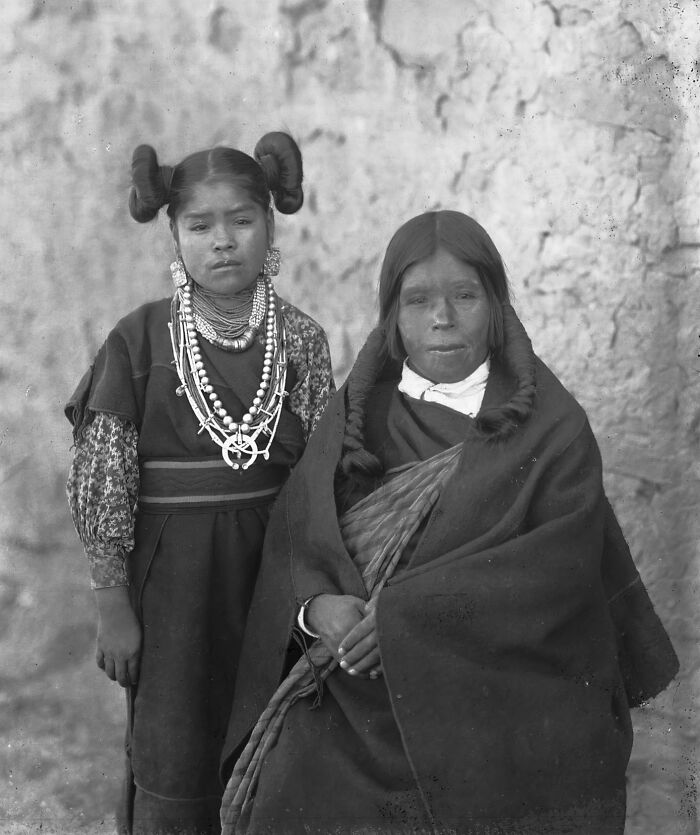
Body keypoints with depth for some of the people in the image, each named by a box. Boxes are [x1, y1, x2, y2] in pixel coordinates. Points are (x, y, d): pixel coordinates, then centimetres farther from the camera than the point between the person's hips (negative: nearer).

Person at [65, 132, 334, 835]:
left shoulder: (299, 338, -1)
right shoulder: (140, 339, -6)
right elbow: (103, 481, -5)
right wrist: (112, 606, -7)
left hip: (273, 568, 2)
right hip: (171, 575, -2)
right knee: (174, 766, 7)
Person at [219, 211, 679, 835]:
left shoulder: (552, 425, -1)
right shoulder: (357, 415, 8)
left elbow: (567, 557, -12)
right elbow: (294, 535, 4)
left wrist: (413, 610, -20)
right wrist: (318, 606, -18)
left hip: (510, 693, -1)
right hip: (365, 686, 2)